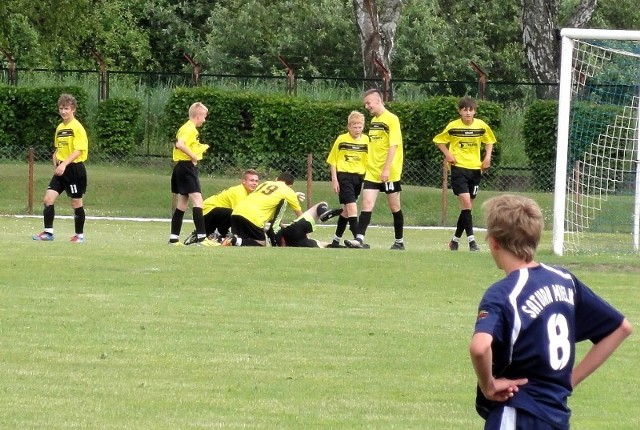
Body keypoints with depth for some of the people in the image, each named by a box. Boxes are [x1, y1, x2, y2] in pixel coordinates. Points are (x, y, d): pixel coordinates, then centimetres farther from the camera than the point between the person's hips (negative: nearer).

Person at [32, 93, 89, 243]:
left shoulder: (77, 128, -12)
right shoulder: (59, 128, 12)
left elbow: (78, 151, -19)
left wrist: (64, 164, -28)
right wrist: (56, 162, 7)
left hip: (74, 168, -7)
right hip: (61, 169, 7)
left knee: (76, 203, 2)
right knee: (48, 198, -4)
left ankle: (79, 235, 14)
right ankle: (48, 232, 2)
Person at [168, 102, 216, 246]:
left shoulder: (186, 128, 18)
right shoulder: (190, 129, -14)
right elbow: (180, 144, -29)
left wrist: (202, 148, 15)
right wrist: (193, 156, -23)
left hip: (181, 168, 11)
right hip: (187, 167, -11)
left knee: (182, 203, 13)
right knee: (197, 200, -14)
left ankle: (174, 238, 14)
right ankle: (201, 237, -20)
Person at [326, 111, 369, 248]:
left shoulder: (366, 140, 3)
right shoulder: (341, 140, -5)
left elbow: (367, 161, 11)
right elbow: (332, 161, 1)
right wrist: (334, 179, -5)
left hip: (358, 177, 4)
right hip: (344, 176, -4)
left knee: (346, 210, 12)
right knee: (352, 208, -15)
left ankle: (336, 241, 22)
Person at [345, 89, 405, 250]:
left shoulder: (391, 119, -10)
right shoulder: (373, 121, 13)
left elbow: (393, 145, -16)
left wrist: (387, 169, -21)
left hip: (389, 173, -6)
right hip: (372, 172, 6)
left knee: (394, 206, 5)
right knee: (367, 204, -8)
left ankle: (399, 241, 16)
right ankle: (359, 239, -17)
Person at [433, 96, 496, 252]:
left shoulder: (481, 126, -2)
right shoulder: (453, 126, -7)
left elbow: (489, 141, 16)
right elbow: (439, 140, 7)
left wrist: (487, 157, 1)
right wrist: (448, 155, -7)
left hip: (475, 169, 4)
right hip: (459, 168, -4)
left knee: (467, 206, 9)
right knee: (466, 202, -17)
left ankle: (455, 239, 24)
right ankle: (471, 240, -18)